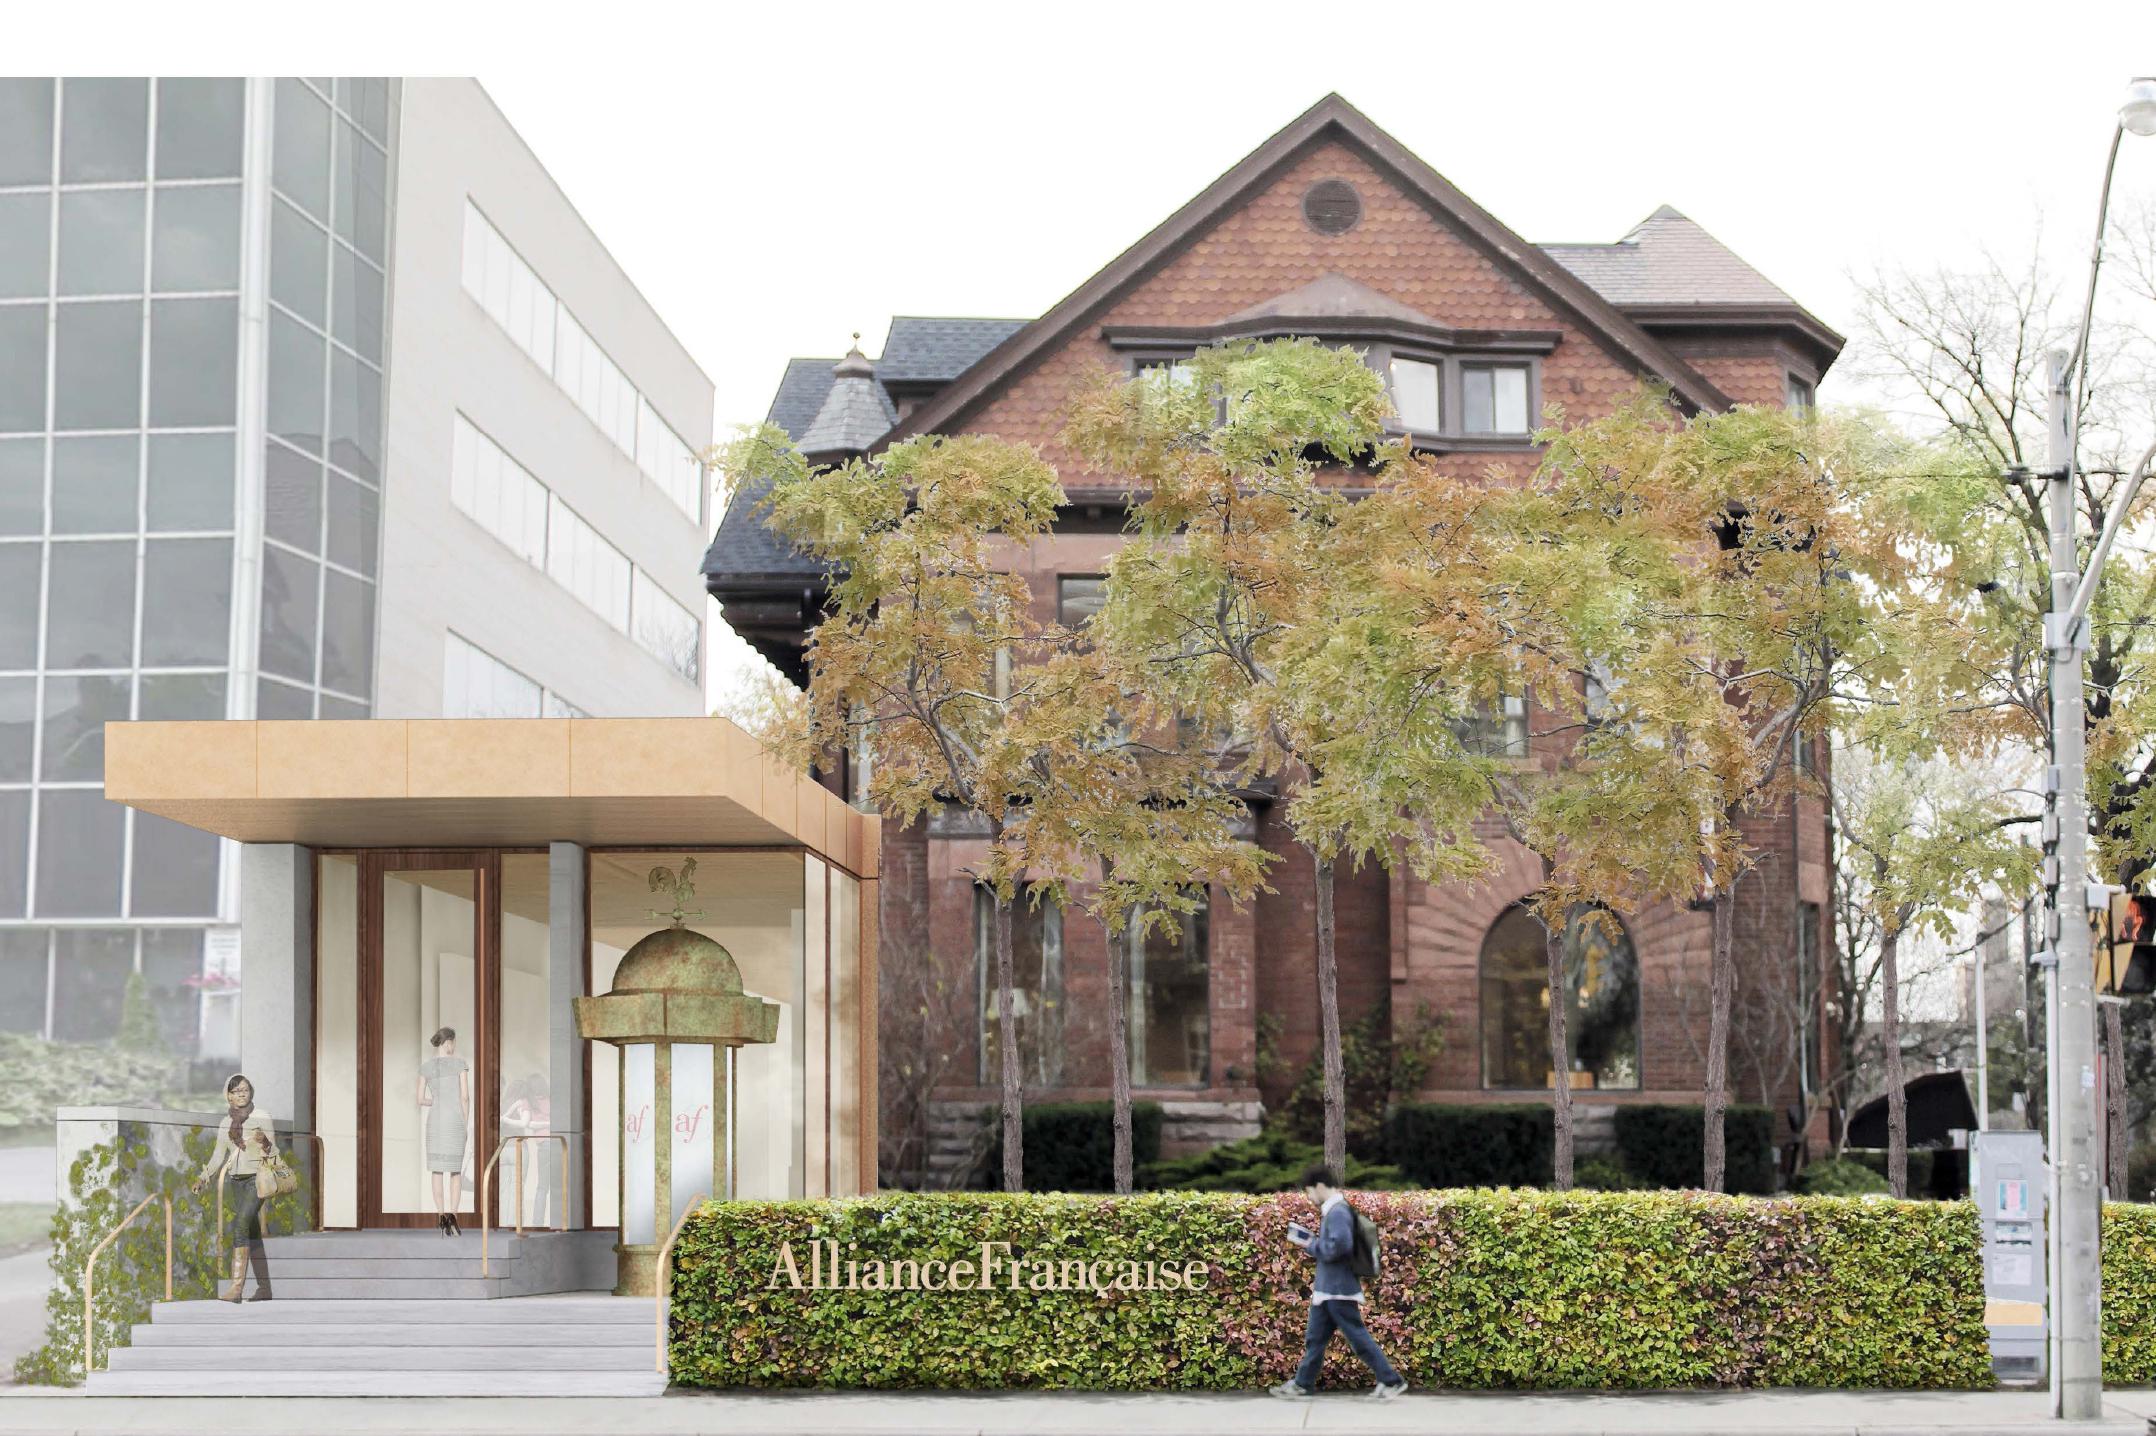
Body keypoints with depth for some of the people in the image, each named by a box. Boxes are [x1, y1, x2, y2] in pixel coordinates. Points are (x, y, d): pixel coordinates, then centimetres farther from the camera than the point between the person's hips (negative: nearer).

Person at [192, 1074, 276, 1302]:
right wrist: (203, 1178, 9)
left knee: (241, 1224, -21)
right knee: (253, 1234, 7)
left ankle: (237, 1286, -26)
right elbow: (218, 1156, 18)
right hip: (235, 1181, 5)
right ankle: (264, 1288, 12)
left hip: (255, 1179, -5)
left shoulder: (262, 1117, -1)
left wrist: (264, 1142, -23)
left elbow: (274, 1152, -2)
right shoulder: (226, 1123, 13)